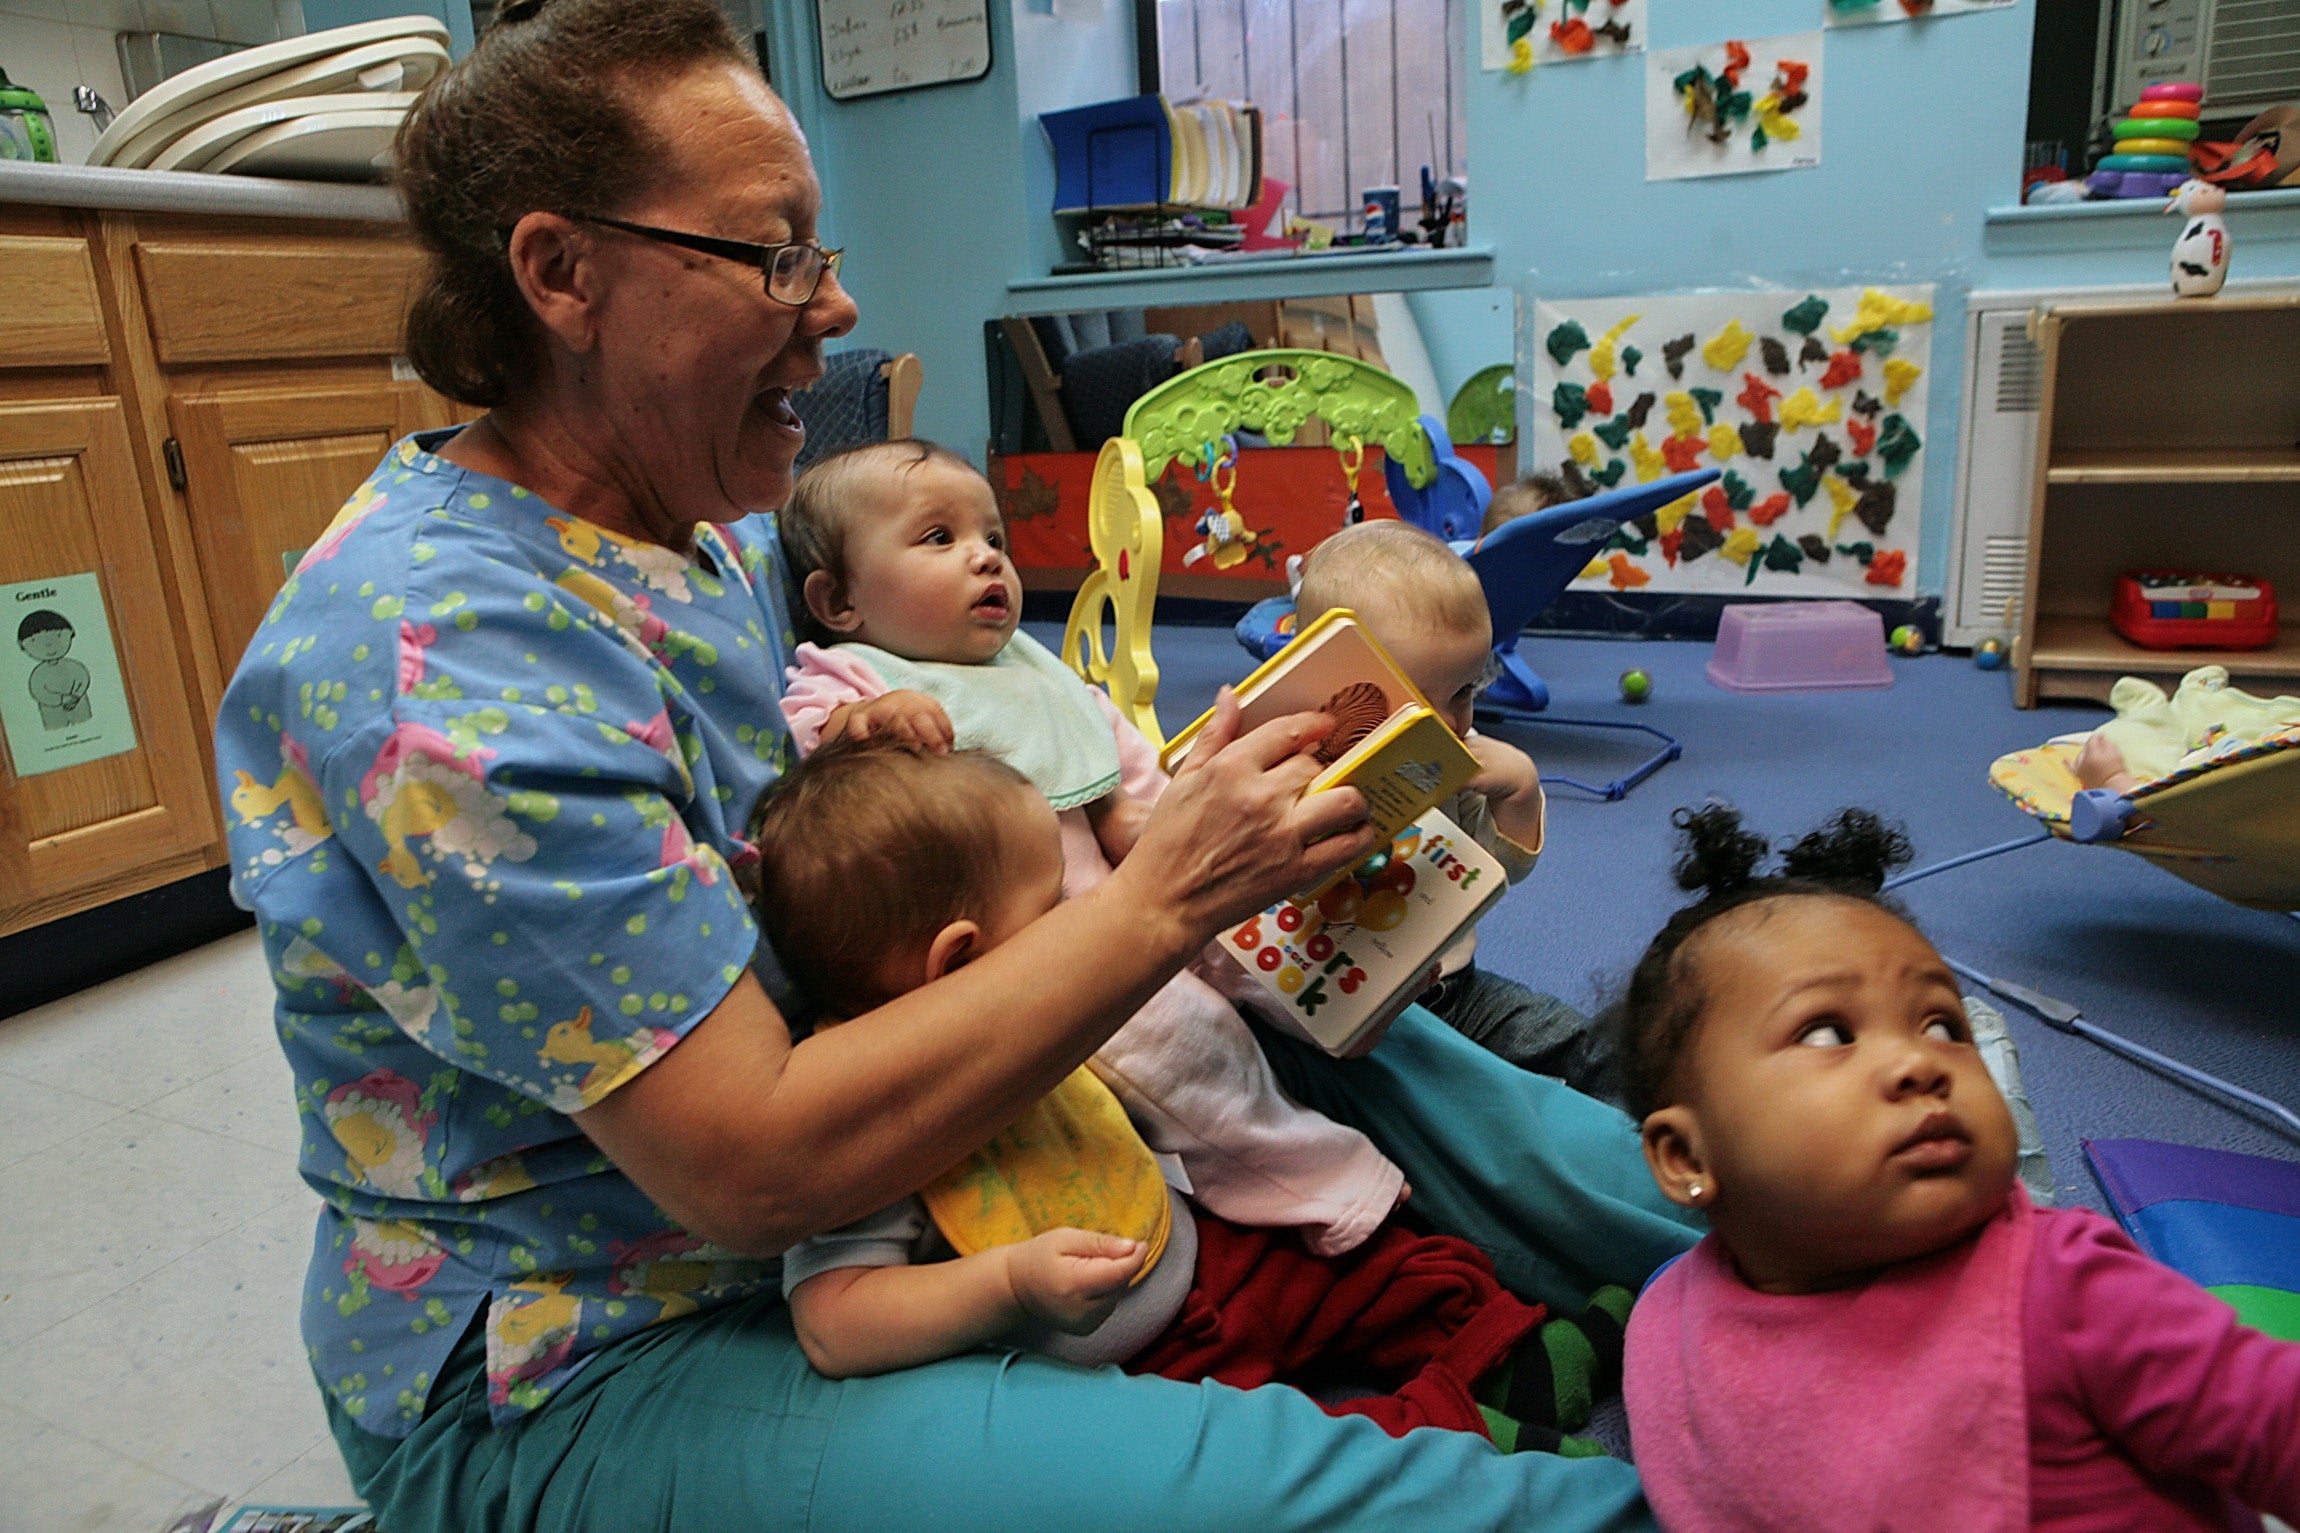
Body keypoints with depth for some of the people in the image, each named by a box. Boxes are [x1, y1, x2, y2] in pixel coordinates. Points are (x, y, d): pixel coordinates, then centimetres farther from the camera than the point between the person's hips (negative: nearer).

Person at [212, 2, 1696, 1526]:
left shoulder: (711, 526, 1)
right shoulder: (442, 654, -28)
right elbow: (752, 1165, -29)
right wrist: (1162, 896, -26)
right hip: (556, 1382, -8)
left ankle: (1690, 1242, 11)